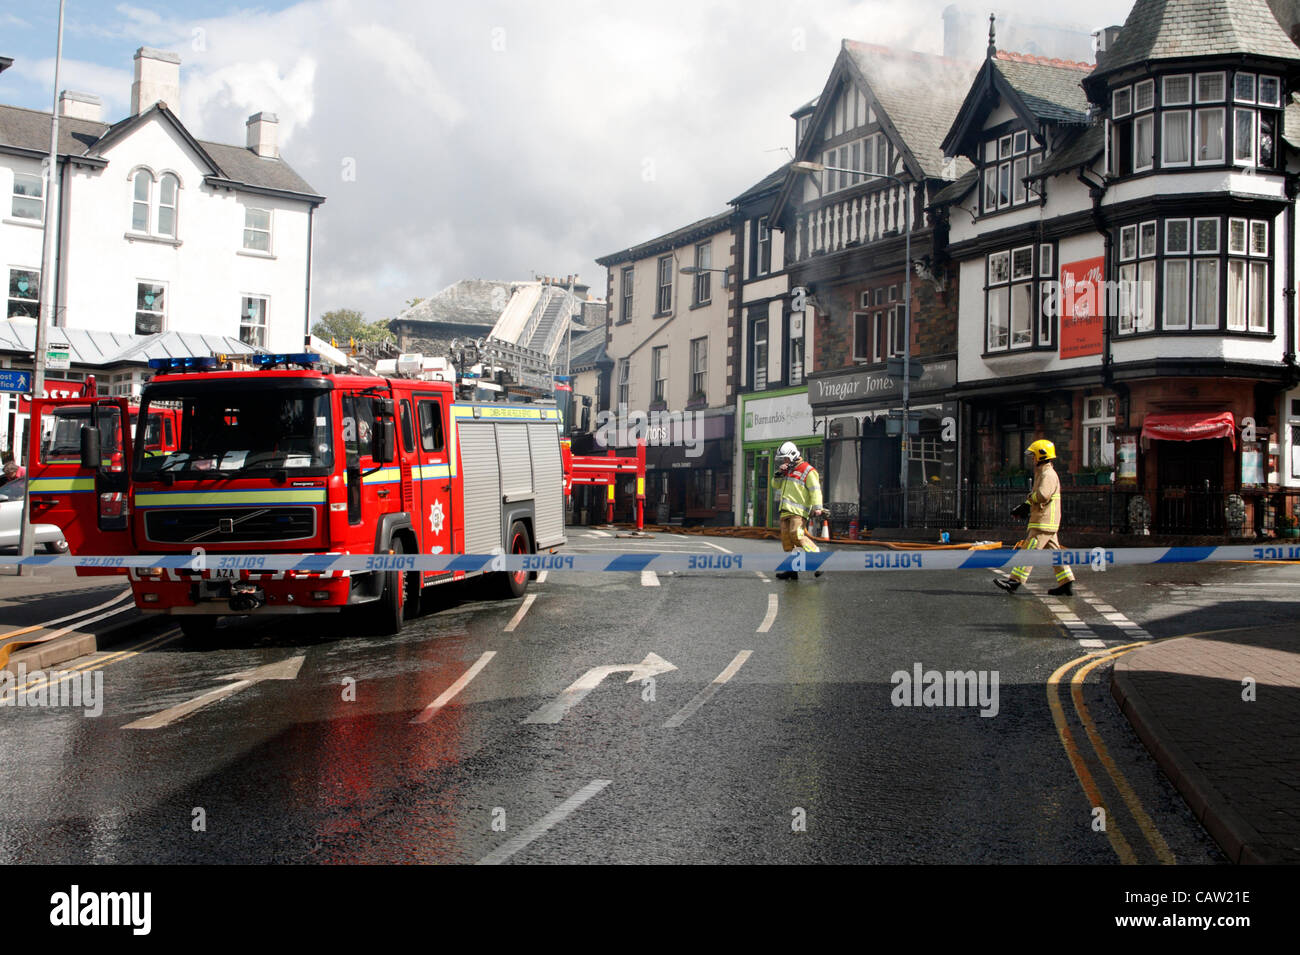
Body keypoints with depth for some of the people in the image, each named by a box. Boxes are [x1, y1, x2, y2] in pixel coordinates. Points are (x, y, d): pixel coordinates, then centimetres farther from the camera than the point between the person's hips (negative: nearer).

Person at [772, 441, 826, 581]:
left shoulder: (807, 471, -3)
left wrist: (817, 507, -21)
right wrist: (779, 473, 6)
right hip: (785, 511, 8)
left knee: (797, 535, -21)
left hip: (798, 511, -8)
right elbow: (775, 486, 24)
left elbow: (815, 490, -11)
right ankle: (791, 569, 4)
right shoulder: (787, 471, 22)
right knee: (786, 538, 2)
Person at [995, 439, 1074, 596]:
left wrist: (1031, 497, -8)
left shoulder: (1048, 474, -13)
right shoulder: (1042, 473, 21)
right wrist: (1024, 507, 13)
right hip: (1046, 524, 10)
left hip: (1044, 523, -10)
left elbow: (1042, 495, -28)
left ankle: (1015, 581, -8)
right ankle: (1067, 584, 10)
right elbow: (1034, 496, 26)